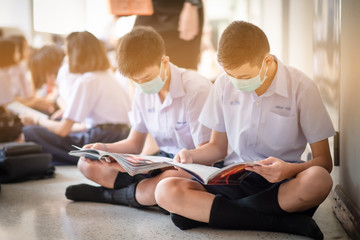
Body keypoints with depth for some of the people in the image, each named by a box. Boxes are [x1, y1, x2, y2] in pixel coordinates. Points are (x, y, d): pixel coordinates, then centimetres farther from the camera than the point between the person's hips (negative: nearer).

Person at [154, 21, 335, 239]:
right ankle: (284, 221, -26)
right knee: (166, 191, -24)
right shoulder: (224, 84, 4)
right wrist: (189, 156, -6)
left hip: (283, 186, -3)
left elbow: (324, 161, -8)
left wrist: (290, 170, -29)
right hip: (238, 181, 4)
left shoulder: (301, 88, -7)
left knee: (319, 180, -39)